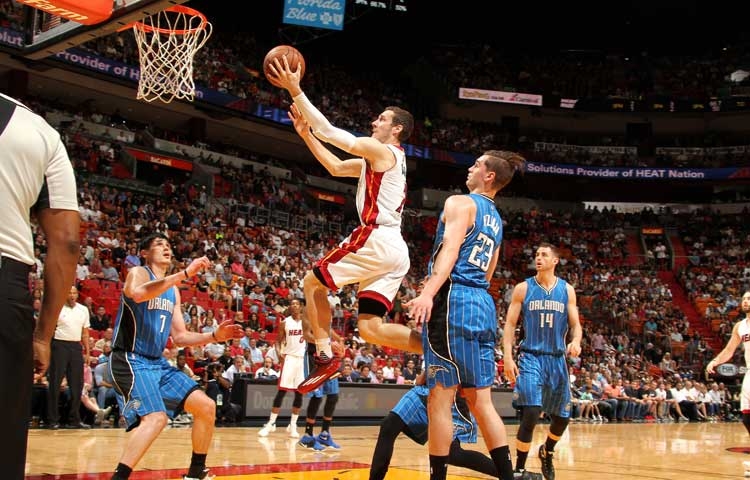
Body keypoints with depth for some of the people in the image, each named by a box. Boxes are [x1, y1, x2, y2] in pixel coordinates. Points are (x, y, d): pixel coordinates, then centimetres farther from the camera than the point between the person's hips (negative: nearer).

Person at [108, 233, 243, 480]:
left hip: (158, 362, 8)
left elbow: (180, 337, 17)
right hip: (131, 360, -8)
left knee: (206, 407, 4)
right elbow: (138, 293, -33)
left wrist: (215, 336, 2)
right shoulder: (138, 273, -6)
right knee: (156, 417, -29)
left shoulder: (173, 291, 17)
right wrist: (185, 273, -36)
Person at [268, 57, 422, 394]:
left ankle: (324, 357, 2)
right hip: (395, 250, 9)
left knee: (313, 283, 7)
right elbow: (336, 167, 30)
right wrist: (305, 133, 26)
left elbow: (328, 130, -7)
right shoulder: (383, 160, 26)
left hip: (376, 239, -9)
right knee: (370, 328, 4)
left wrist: (295, 90, -3)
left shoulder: (380, 150, -3)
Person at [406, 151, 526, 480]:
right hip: (483, 305, 8)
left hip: (454, 300, -8)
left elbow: (450, 249, -18)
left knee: (440, 398, -5)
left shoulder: (460, 203, -2)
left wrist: (428, 293, -29)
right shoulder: (496, 220, 24)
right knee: (480, 401, 10)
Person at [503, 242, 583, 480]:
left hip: (557, 359, 3)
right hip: (531, 357, -3)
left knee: (562, 418, 11)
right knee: (531, 413, -19)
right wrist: (508, 357, -12)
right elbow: (510, 324, -1)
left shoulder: (567, 290, 4)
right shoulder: (523, 288, -1)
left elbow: (575, 324, 4)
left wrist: (575, 341, -19)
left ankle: (547, 452, 42)